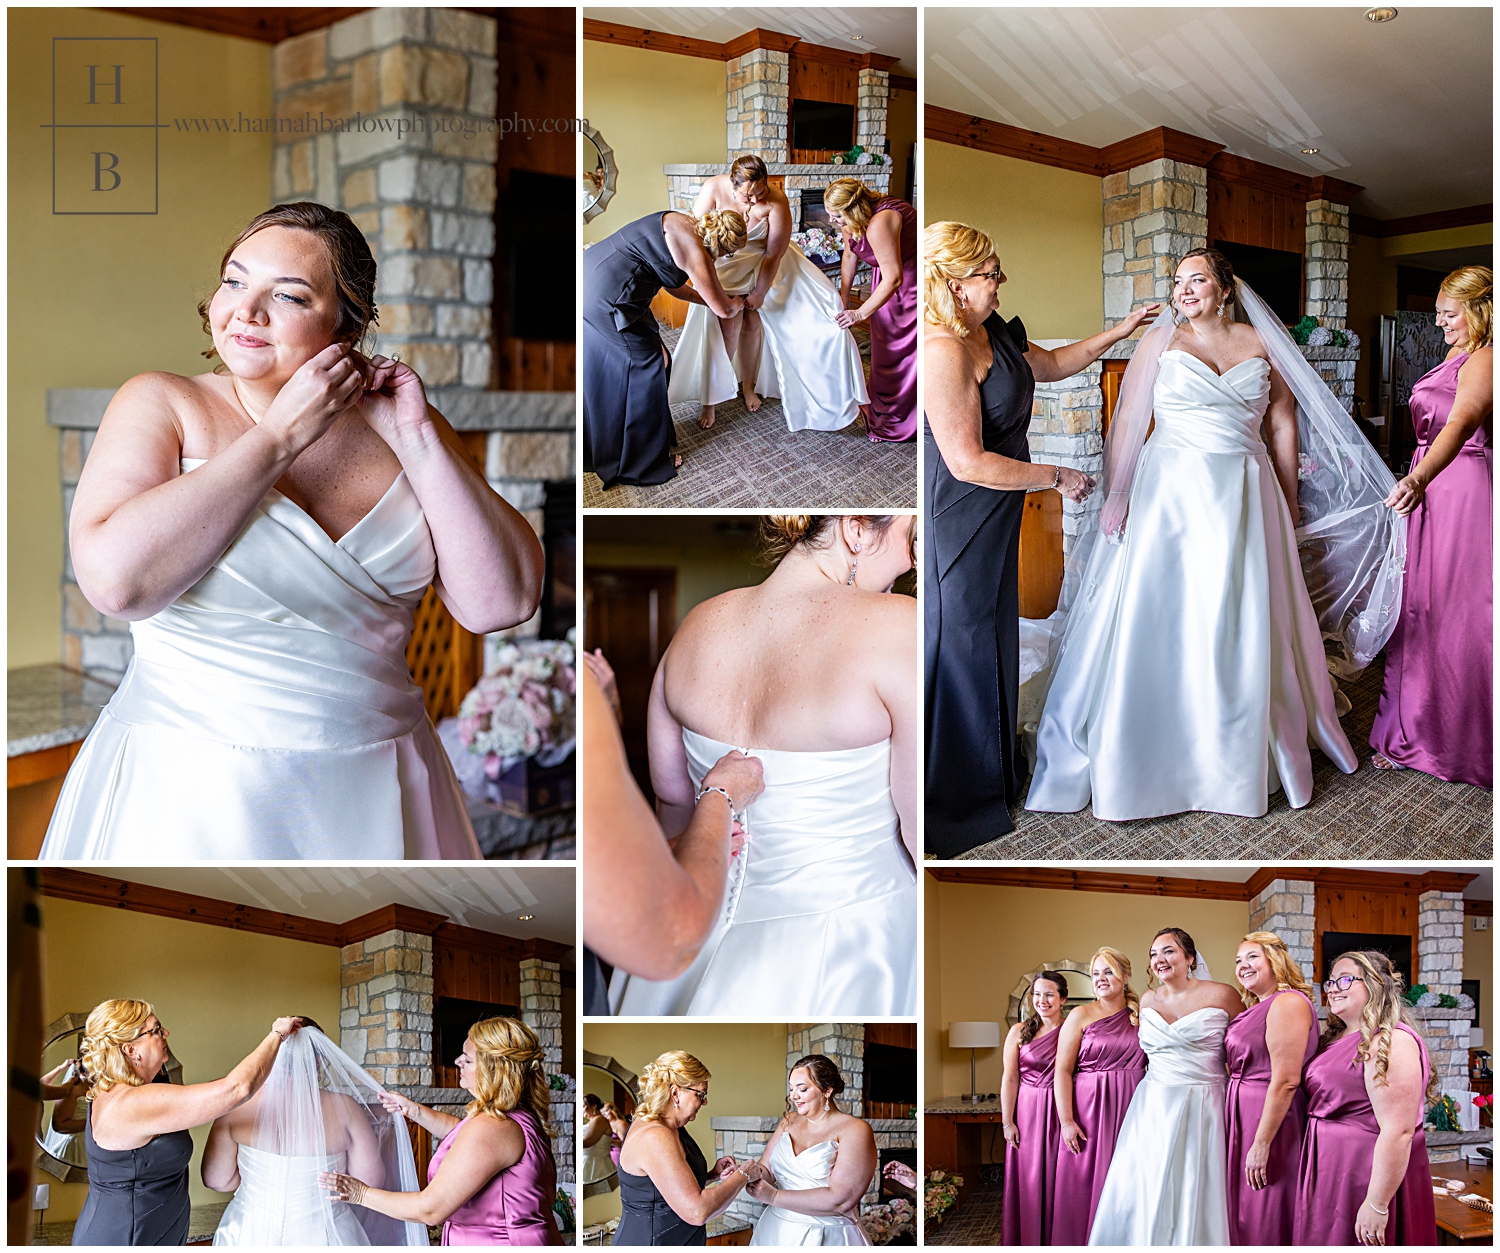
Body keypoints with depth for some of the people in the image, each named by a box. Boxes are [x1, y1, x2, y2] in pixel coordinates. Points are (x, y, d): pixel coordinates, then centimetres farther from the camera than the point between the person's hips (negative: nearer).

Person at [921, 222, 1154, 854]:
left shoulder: (992, 329, 3)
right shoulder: (943, 351, -28)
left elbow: (1049, 364, 23)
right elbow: (969, 463, -27)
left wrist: (1117, 332, 15)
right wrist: (1056, 477, -18)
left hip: (995, 514, 10)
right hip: (960, 519, -10)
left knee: (992, 630, 22)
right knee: (964, 641, 3)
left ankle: (993, 764, 41)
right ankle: (959, 798, 20)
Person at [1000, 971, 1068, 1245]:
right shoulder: (1020, 1031, 1)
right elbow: (1010, 1079, 0)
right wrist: (1007, 1122, -4)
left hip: (1060, 1112, -1)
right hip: (1027, 1111, 1)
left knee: (1056, 1178, 4)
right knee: (1026, 1178, 6)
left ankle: (1055, 1240, 17)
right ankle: (1026, 1240, 18)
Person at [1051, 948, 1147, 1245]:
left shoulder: (1140, 1016, 9)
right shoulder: (1081, 1016, 1)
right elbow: (1062, 1070, -4)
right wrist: (1066, 1121, -12)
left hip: (1130, 1113, 2)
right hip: (1089, 1112, -2)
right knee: (1084, 1186, 1)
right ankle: (1081, 1242, 11)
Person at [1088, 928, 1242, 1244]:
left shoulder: (1221, 996, -5)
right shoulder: (1147, 1000, 9)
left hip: (1201, 1111, -4)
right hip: (1151, 1111, 4)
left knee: (1191, 1201, -1)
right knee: (1139, 1200, 2)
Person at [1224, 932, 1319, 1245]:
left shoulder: (1288, 1002, -16)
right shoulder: (1255, 1008, 14)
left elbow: (1286, 1080, -22)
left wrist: (1262, 1144, -23)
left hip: (1271, 1120, -9)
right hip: (1244, 1116, 9)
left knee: (1266, 1224, -1)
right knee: (1245, 1218, 15)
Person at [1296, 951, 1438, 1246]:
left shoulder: (1389, 1042, -18)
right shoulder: (1337, 1038, 12)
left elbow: (1398, 1132, -24)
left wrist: (1377, 1206, -25)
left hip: (1366, 1177, -9)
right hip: (1329, 1175, 9)